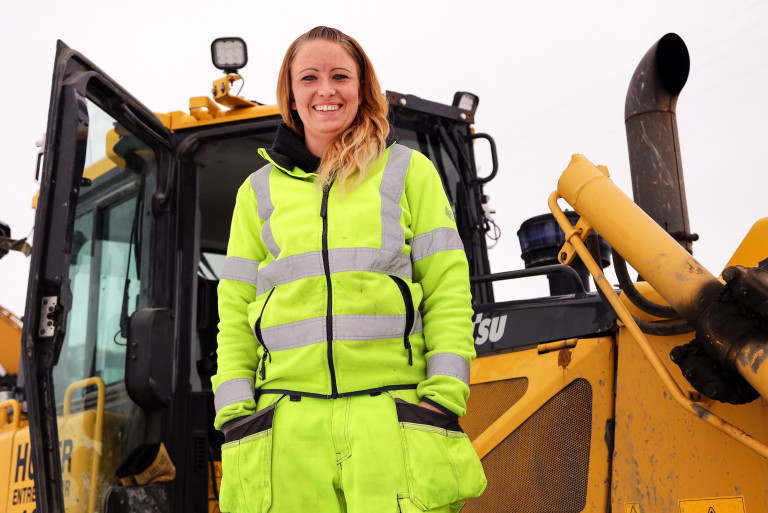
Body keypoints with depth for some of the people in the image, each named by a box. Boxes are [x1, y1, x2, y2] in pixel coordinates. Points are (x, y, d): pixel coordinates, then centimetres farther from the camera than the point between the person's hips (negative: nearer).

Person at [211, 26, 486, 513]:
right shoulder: (259, 190, 17)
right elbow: (235, 310, 14)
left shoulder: (408, 171, 12)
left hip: (395, 418, -1)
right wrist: (234, 413, 3)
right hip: (289, 426, 2)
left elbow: (448, 291, 5)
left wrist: (444, 397, -5)